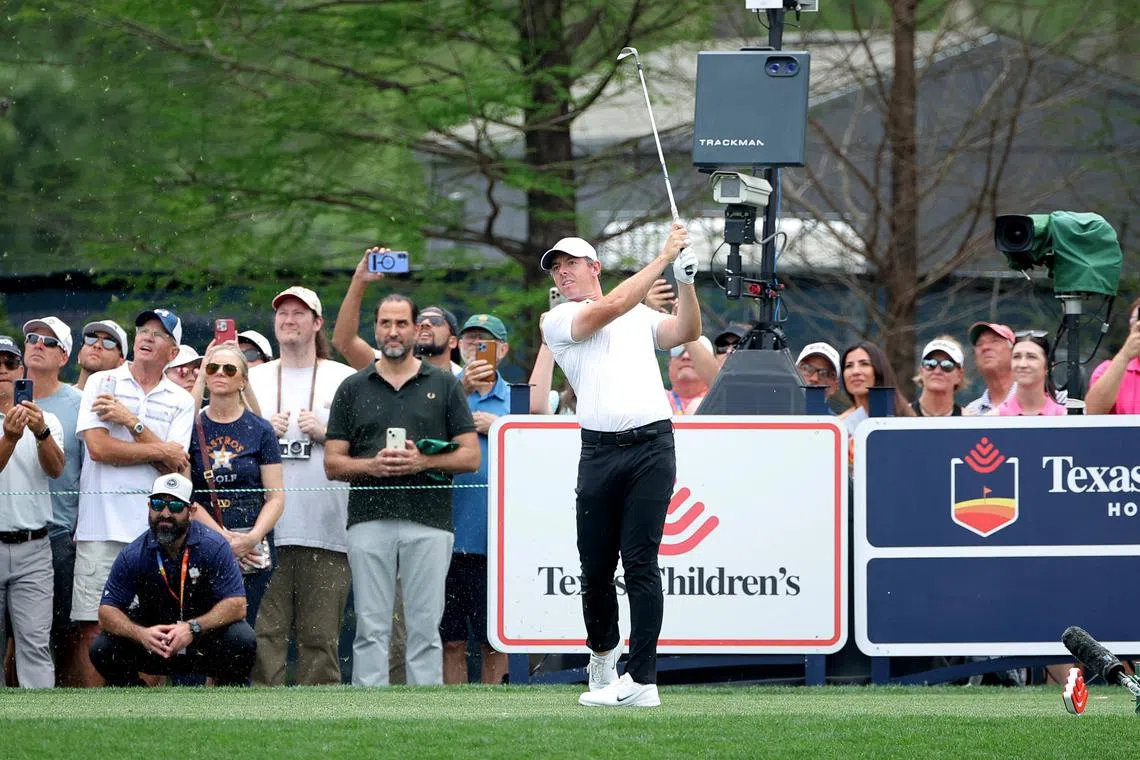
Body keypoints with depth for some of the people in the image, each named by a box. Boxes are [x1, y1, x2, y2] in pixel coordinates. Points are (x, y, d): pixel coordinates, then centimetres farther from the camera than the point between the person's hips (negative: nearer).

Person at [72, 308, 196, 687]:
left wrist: (132, 421, -8)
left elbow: (173, 467, -1)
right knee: (93, 627, -6)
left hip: (155, 526, 2)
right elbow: (98, 447, -7)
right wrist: (160, 451, -2)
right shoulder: (102, 383, 7)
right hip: (102, 525, -2)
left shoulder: (180, 401, 13)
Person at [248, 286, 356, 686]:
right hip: (265, 528, 2)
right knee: (264, 632, -7)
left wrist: (326, 433, -7)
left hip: (326, 529, -2)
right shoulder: (253, 380, 17)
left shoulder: (345, 380, 10)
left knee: (320, 636, -3)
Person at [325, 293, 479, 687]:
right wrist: (372, 465, -10)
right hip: (369, 518, 1)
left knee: (425, 628, 0)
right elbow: (333, 463, 9)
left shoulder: (444, 385, 9)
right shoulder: (353, 388, 12)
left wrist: (422, 462, -10)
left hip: (429, 521, -1)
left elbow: (470, 456, 5)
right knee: (371, 628, -1)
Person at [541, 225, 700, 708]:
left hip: (652, 446, 0)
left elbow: (686, 333, 6)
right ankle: (602, 650, 30)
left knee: (640, 562, -8)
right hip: (600, 450, 0)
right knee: (596, 565, 4)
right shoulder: (558, 322, 9)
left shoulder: (641, 316, 20)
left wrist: (685, 281, -7)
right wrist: (663, 258, -7)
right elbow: (610, 308, -6)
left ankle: (642, 678, -10)